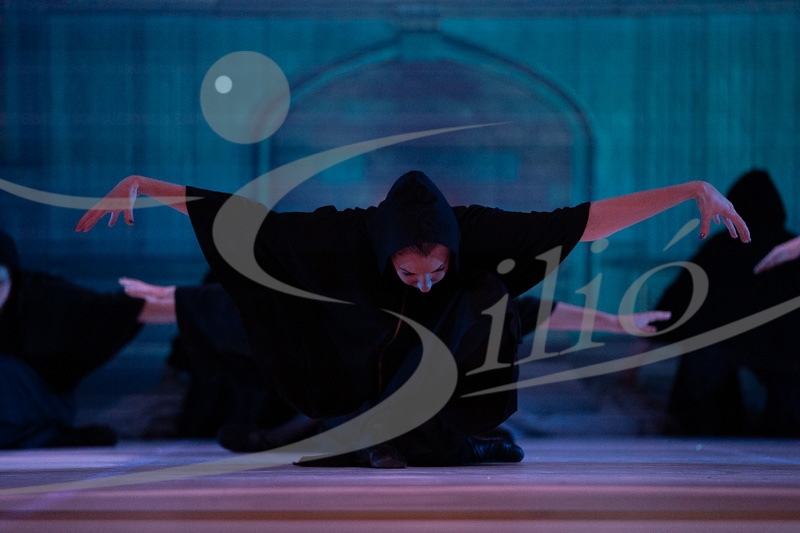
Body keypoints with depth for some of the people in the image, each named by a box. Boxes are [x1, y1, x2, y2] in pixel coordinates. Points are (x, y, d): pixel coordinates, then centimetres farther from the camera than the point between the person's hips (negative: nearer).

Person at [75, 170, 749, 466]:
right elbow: (243, 216, -28)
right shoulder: (345, 238, -31)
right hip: (360, 392, -1)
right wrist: (142, 184, -36)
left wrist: (695, 190, -33)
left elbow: (590, 218, -28)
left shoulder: (477, 234, -29)